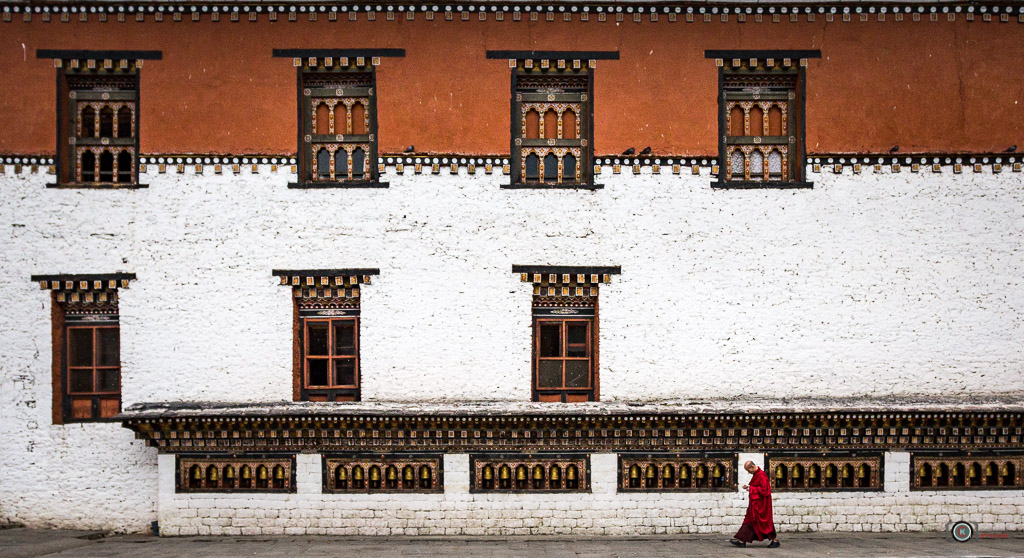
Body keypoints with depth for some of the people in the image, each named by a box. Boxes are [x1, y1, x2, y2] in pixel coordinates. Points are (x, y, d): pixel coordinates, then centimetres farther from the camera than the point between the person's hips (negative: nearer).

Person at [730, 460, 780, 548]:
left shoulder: (762, 475, -19)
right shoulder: (756, 474, 12)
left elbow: (764, 489, -23)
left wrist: (751, 488, -18)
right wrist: (748, 487, 5)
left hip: (760, 504, -10)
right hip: (755, 503, 10)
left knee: (764, 522, -2)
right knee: (749, 521, 7)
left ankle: (775, 540, 9)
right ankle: (742, 541, 7)